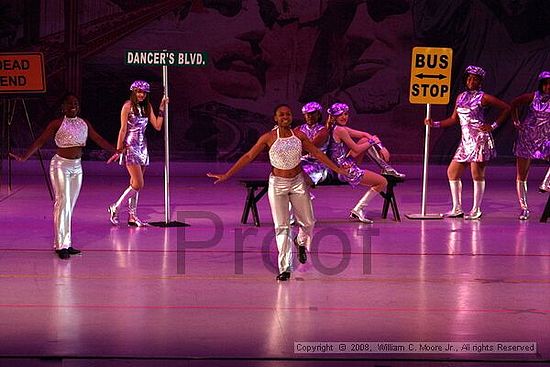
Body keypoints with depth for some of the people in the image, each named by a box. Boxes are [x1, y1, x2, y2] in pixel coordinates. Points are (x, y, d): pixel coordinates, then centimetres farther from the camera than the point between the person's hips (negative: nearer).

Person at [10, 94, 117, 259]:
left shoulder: (84, 123, 9)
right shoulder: (57, 124, -6)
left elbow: (98, 139, 15)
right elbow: (40, 141, -10)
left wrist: (116, 151, 12)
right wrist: (24, 157, -19)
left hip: (77, 167, 6)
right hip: (61, 165, -6)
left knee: (70, 206, 6)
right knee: (63, 203, -11)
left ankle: (66, 243, 10)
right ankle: (61, 245, -10)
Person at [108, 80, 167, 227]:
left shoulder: (147, 107, 10)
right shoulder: (128, 106, -7)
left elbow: (157, 126, 6)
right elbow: (123, 129, -8)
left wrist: (162, 108, 2)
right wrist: (119, 149, -10)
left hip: (142, 147, 6)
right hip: (130, 147, -6)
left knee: (135, 184, 8)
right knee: (138, 184, -12)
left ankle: (132, 216, 10)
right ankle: (115, 208, 1)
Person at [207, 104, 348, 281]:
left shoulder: (299, 136, -3)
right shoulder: (268, 138, -10)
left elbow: (317, 153, 6)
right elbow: (248, 156, -6)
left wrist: (337, 169, 6)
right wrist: (226, 175, -8)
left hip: (298, 182, 3)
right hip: (277, 184, -2)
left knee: (308, 222, 10)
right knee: (281, 226, -4)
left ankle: (301, 243, 46)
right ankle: (285, 268, -1)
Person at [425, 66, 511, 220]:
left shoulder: (483, 97, -3)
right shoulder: (461, 97, 15)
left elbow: (506, 108, -1)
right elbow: (454, 119, 19)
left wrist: (493, 126, -6)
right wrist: (435, 124, 10)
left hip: (479, 139, -7)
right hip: (466, 140, 7)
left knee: (477, 175, -5)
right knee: (452, 172, 4)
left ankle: (476, 210, 3)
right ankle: (457, 208, 10)